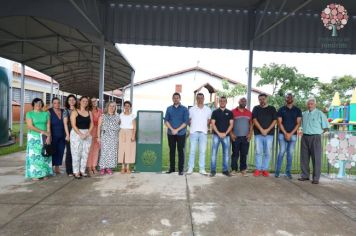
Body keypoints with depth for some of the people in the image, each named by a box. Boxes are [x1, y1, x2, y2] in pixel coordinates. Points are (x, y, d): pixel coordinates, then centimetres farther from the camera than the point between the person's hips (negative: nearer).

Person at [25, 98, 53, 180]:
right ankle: (35, 174, 6)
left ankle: (44, 173, 10)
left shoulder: (46, 113, 7)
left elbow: (48, 126, 2)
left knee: (45, 155, 3)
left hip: (44, 138, 2)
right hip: (34, 137, -2)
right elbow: (30, 126, -11)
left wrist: (48, 136, -11)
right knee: (34, 155, -1)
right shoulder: (29, 114, 0)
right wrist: (42, 132, -16)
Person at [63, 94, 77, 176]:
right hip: (70, 133, -2)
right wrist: (67, 134, -10)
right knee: (69, 152, 2)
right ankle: (69, 171, 9)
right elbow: (65, 123, -2)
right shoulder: (66, 111, 5)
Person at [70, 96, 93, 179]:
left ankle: (82, 171, 16)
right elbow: (73, 125, -9)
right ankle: (76, 172, 6)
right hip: (76, 133, -4)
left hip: (87, 134, 4)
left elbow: (91, 124, 8)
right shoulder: (75, 112, -1)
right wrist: (81, 134, -16)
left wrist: (87, 133, -8)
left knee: (85, 153, 6)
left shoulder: (89, 112, 11)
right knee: (76, 153, -2)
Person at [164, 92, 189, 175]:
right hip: (170, 133, 3)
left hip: (181, 133, -2)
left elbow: (186, 122, -5)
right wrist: (172, 129, -11)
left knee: (181, 151, 0)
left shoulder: (184, 109, 2)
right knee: (172, 151, 8)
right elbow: (166, 120, 3)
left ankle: (180, 169, 6)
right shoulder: (169, 108, 9)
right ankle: (172, 168, 17)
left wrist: (177, 130, -14)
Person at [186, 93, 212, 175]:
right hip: (193, 132, -1)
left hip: (203, 132, 1)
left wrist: (204, 126, 4)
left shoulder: (208, 110, 8)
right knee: (192, 151, 0)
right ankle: (190, 168, 7)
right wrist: (193, 126, 2)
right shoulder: (192, 109, 5)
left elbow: (209, 120, 16)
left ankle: (202, 169, 9)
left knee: (202, 151, 3)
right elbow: (189, 120, 11)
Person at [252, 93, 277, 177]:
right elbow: (254, 120, -1)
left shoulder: (272, 109, 10)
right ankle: (258, 169, 6)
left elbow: (274, 120, 2)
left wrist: (267, 130, -9)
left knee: (267, 153, 2)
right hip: (258, 133, 0)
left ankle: (265, 169, 9)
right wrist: (261, 130, -12)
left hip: (269, 134, 0)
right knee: (258, 152, 0)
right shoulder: (256, 108, 10)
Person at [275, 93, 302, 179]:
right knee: (282, 152, -6)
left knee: (290, 153, 3)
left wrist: (291, 134, -7)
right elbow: (279, 122, 0)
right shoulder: (281, 109, 5)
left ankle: (288, 171, 11)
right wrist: (285, 133, -9)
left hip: (293, 135, 1)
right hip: (282, 134, -1)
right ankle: (277, 170, 1)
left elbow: (298, 123, 2)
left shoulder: (297, 110, 7)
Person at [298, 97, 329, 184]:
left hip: (315, 138, -5)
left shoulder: (320, 114, -2)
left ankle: (316, 178, 3)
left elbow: (326, 127, -1)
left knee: (316, 158, -2)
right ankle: (305, 175, 18)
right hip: (305, 137, 5)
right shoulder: (304, 114, 12)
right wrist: (303, 131, 10)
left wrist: (318, 132, 1)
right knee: (304, 157, 8)